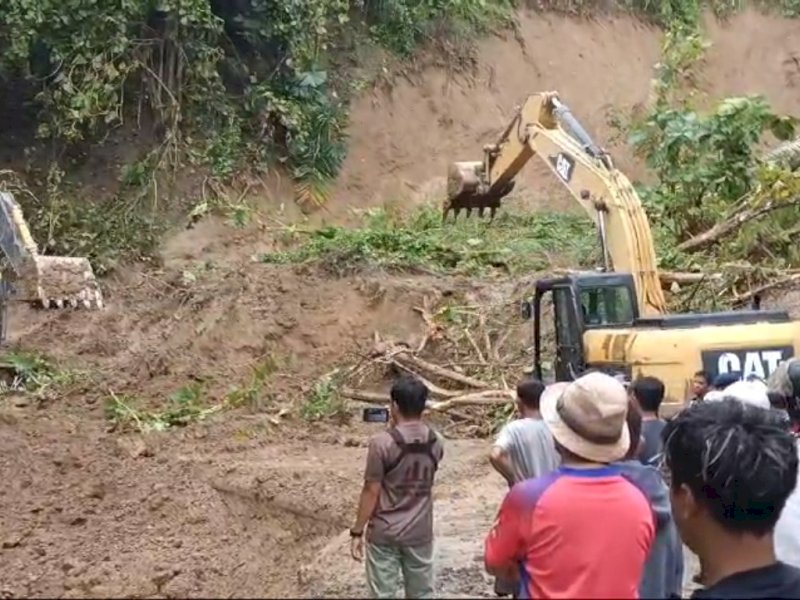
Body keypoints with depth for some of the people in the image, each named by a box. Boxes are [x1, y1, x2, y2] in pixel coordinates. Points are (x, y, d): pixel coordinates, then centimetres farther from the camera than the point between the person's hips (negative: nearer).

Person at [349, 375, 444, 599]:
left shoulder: (382, 443, -18)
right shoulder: (435, 442, -2)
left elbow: (371, 492, -14)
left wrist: (357, 532, -4)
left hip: (384, 533, -4)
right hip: (420, 532, 4)